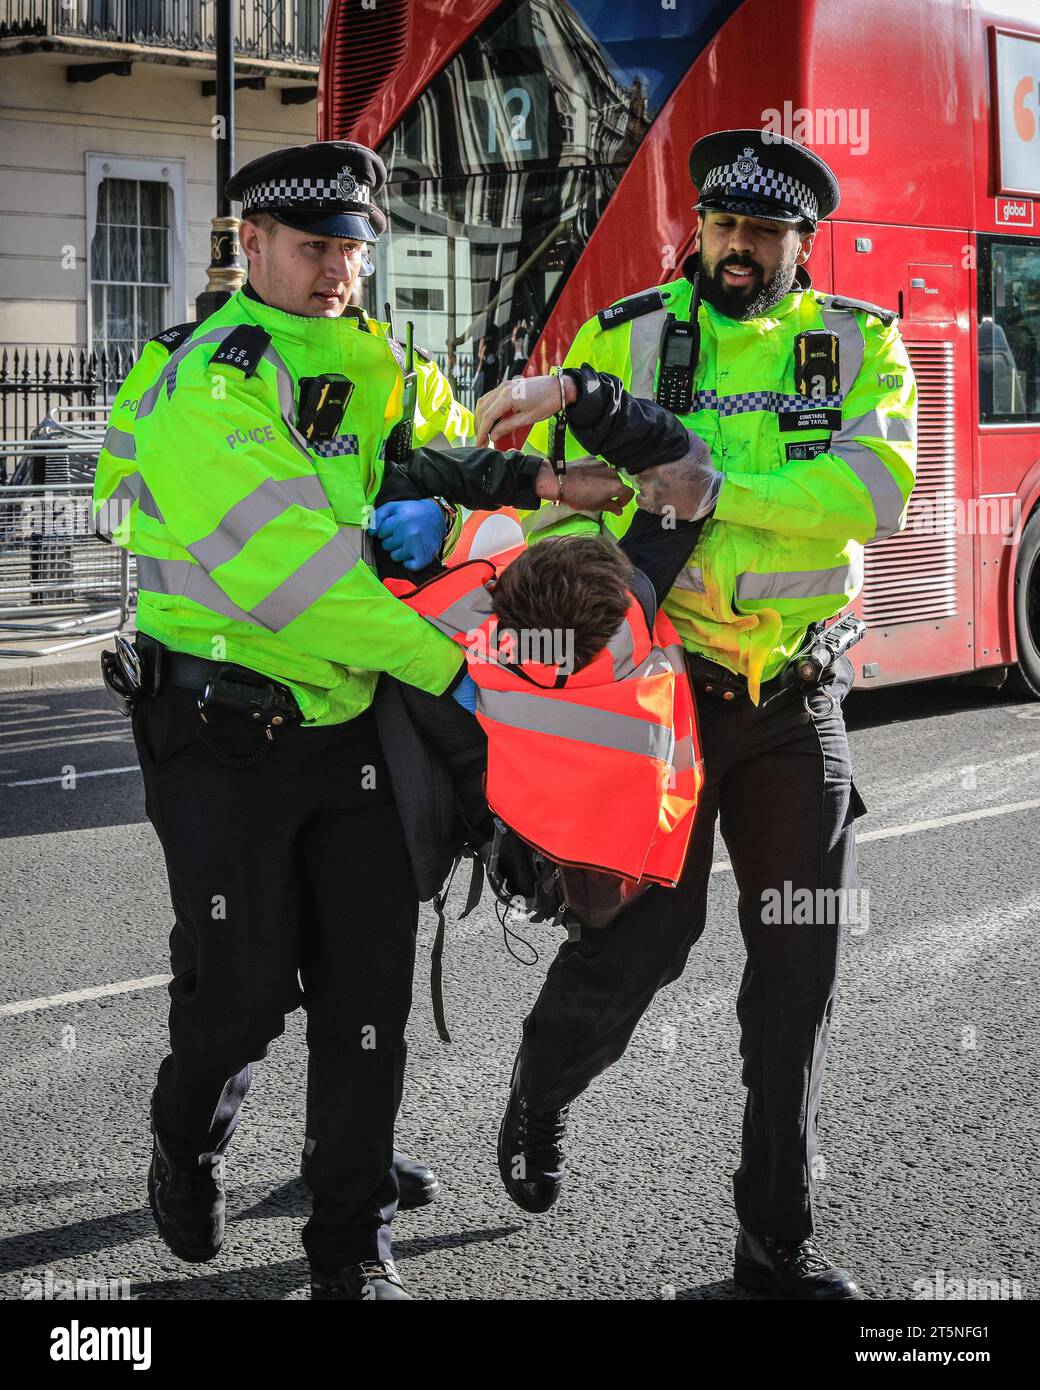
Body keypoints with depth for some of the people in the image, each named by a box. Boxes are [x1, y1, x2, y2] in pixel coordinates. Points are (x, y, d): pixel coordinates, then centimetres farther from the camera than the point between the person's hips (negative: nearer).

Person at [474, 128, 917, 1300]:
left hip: (797, 697, 2)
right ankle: (539, 1094, 31)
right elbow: (556, 485, 1)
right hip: (663, 680, -2)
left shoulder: (861, 345, 1)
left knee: (799, 962, 4)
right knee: (646, 933, -3)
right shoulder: (628, 335, 0)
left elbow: (877, 491, -16)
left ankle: (778, 1239, 17)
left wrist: (720, 490, -25)